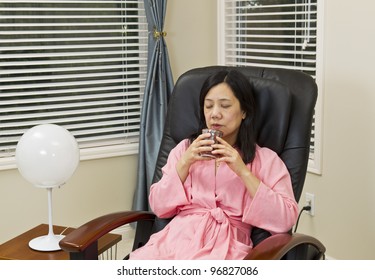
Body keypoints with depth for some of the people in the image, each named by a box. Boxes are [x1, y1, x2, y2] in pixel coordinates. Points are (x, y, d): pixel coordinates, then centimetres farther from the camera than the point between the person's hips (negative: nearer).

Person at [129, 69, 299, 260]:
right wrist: (185, 163, -1)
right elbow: (158, 206, 12)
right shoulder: (185, 148, 21)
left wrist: (243, 171, -8)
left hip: (227, 244, -3)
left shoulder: (265, 159, 12)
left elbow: (286, 219, -2)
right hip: (178, 235, 3)